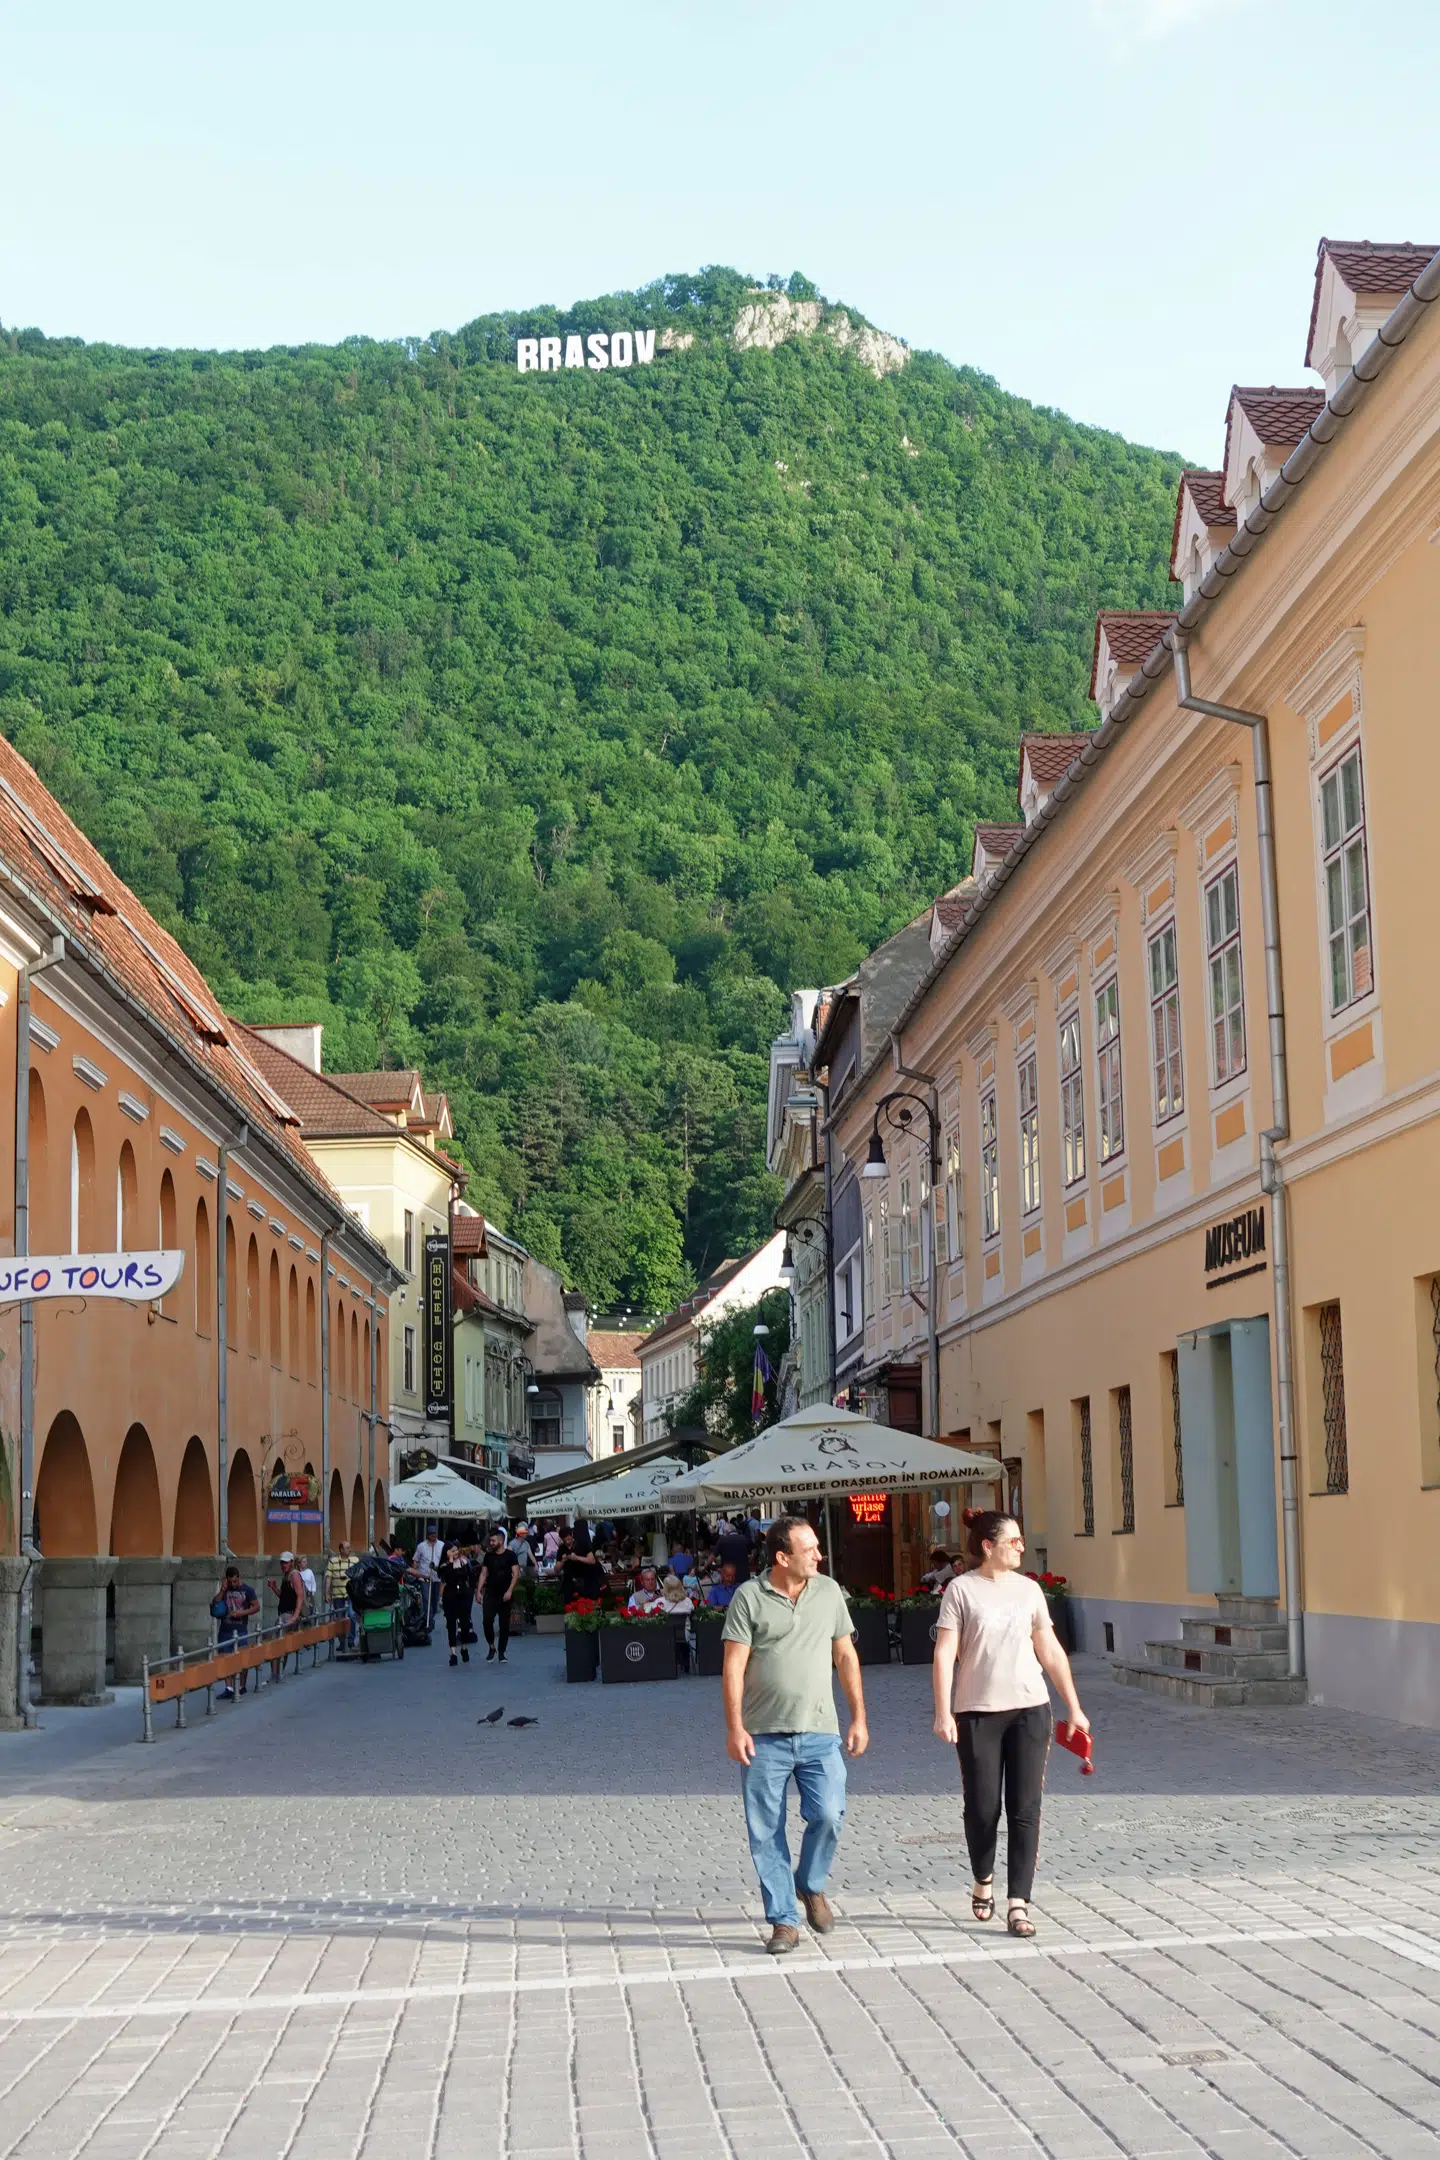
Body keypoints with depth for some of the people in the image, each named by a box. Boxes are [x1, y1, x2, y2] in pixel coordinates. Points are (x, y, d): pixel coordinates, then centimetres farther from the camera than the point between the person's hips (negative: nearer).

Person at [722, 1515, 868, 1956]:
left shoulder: (829, 1592, 8)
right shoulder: (749, 1597, -3)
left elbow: (845, 1657, 14)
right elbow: (733, 1666, -5)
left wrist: (859, 1717, 9)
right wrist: (734, 1728, -11)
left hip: (819, 1733, 2)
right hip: (764, 1735, -2)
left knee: (828, 1815, -10)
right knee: (766, 1832, 0)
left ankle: (811, 1885, 18)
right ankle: (784, 1920, 10)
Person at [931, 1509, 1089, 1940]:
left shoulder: (1028, 1589, 8)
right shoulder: (961, 1589, -3)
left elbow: (1050, 1651, 13)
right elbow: (945, 1654, -7)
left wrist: (1073, 1707, 12)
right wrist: (943, 1713, -14)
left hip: (1029, 1709, 3)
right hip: (978, 1711, -3)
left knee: (1025, 1808, -5)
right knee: (983, 1807, 3)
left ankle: (1017, 1904, -4)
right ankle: (983, 1880, 31)